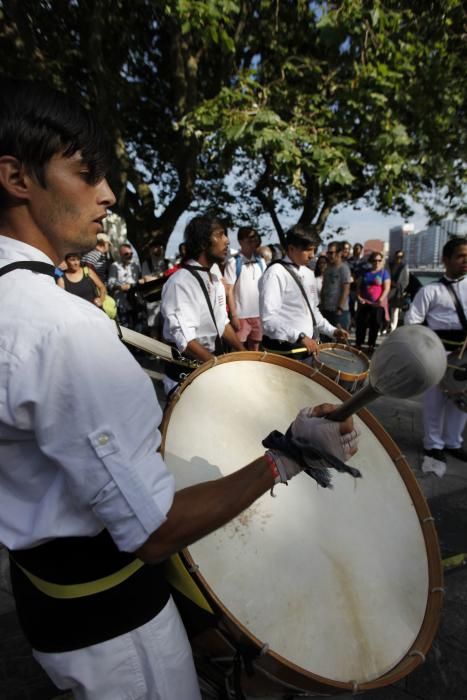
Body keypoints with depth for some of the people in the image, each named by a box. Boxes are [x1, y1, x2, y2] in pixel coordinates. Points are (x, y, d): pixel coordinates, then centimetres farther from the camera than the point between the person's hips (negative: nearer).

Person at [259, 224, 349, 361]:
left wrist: (331, 330, 11)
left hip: (307, 346, 8)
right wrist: (299, 336, -33)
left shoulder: (308, 274, 10)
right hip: (284, 351, -8)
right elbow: (269, 318, -26)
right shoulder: (275, 273, -16)